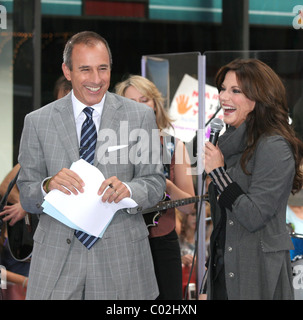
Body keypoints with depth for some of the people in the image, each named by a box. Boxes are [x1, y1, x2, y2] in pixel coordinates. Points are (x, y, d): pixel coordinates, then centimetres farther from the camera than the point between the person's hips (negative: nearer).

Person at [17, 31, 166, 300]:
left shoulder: (140, 117, 3)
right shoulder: (37, 122, 3)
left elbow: (155, 183, 3)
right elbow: (26, 197, 3)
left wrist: (128, 189, -19)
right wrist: (48, 186, -19)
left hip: (121, 256, 0)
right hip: (57, 255, 0)